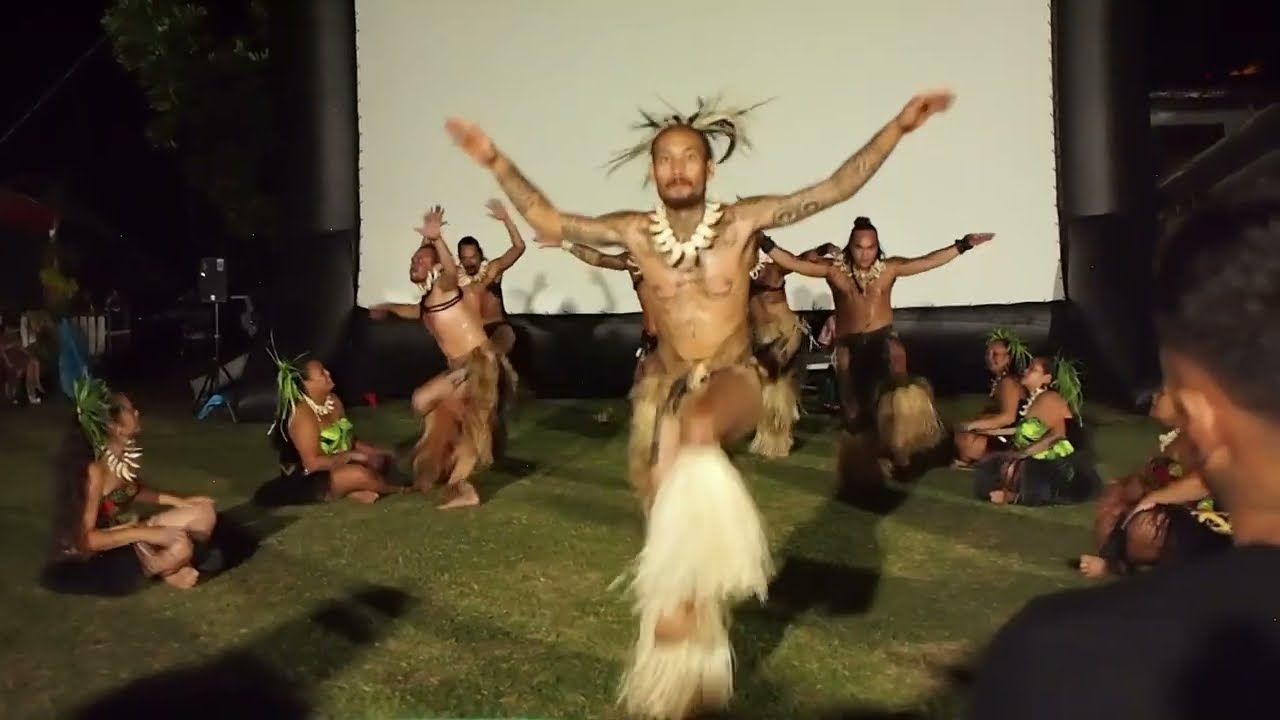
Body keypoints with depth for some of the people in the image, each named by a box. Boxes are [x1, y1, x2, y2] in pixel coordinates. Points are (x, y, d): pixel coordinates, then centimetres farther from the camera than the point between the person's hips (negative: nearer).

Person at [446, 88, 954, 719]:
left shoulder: (742, 221, -6)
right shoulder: (635, 232, -1)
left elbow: (834, 190, -9)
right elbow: (550, 223, 1)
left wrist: (896, 128, -15)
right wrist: (498, 164, -7)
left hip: (732, 382, -3)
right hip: (665, 389, 3)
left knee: (698, 427, -41)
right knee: (668, 520, 6)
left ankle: (682, 588, -26)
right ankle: (688, 668, 27)